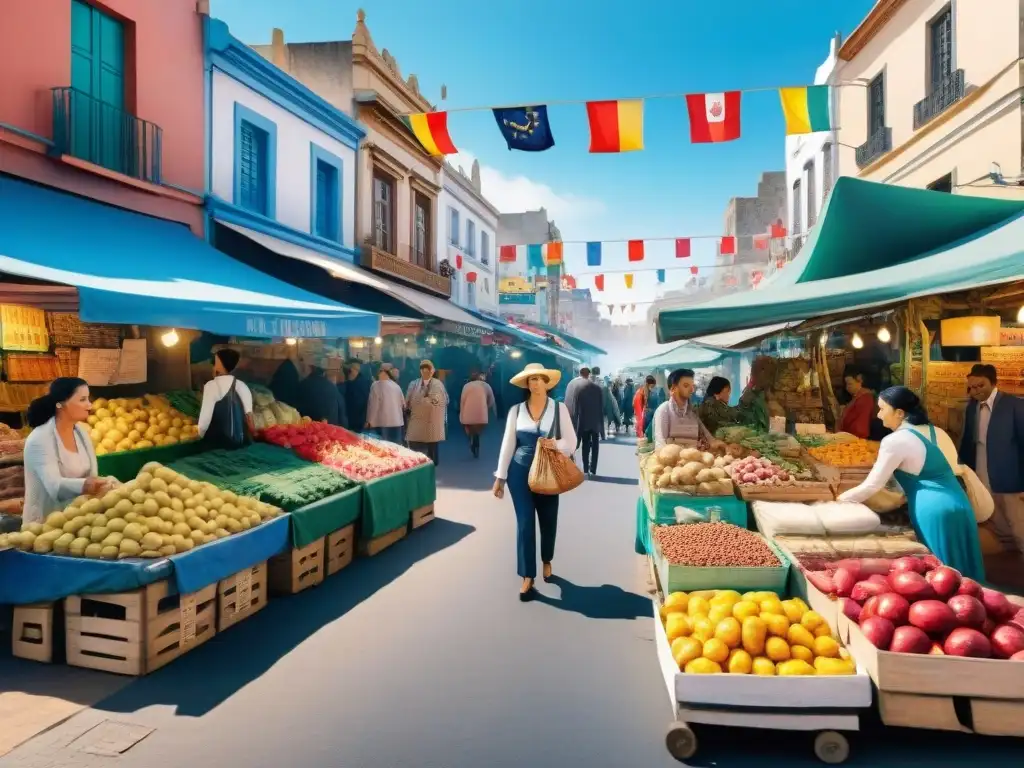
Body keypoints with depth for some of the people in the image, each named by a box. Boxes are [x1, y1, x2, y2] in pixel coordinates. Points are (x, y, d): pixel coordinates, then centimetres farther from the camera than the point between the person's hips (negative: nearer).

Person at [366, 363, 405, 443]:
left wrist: (369, 421, -1)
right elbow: (403, 403, 14)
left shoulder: (376, 385, -7)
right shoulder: (396, 386, 9)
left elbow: (373, 404, -8)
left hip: (382, 422, -5)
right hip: (397, 422, 5)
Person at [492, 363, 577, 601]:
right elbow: (508, 444, 2)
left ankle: (547, 562, 40)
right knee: (525, 523, -2)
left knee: (548, 520, 14)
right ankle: (527, 578, 5)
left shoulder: (559, 408, -2)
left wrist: (555, 444, -22)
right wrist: (500, 477, 2)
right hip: (520, 472, 0)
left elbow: (571, 441, -1)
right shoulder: (516, 410, 0)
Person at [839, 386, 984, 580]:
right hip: (959, 505, 8)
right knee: (957, 570, 13)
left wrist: (838, 500, 6)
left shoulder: (894, 441, -9)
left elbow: (871, 486, -7)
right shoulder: (936, 431, 14)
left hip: (934, 511, -8)